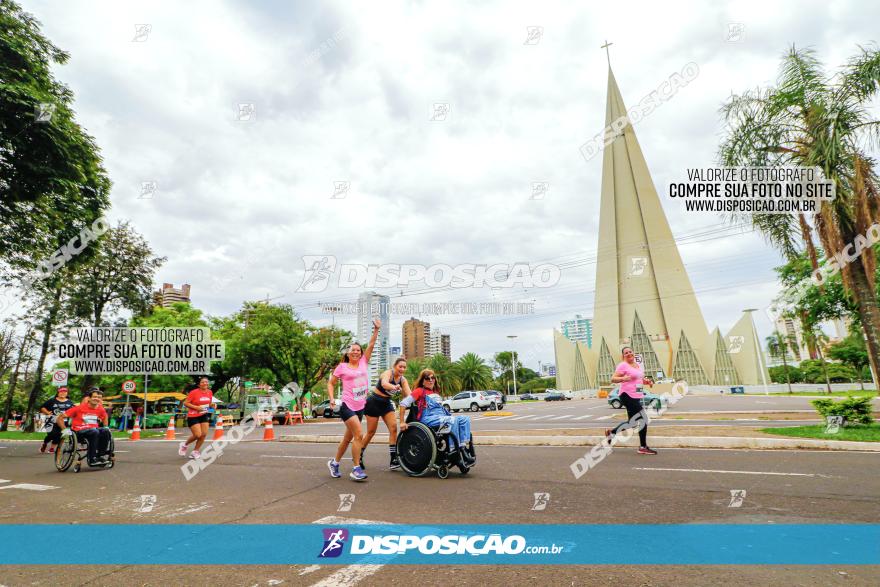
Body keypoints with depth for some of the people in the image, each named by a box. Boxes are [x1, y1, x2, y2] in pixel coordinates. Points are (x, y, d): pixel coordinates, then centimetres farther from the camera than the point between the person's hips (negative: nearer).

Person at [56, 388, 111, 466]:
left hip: (95, 430, 4)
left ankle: (101, 455, -17)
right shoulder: (79, 407, -7)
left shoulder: (101, 409, 4)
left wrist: (106, 427, 8)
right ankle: (92, 460, -29)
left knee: (106, 431, -30)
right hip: (79, 432, -4)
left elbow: (105, 419, 25)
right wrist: (64, 430, -13)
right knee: (94, 431, -36)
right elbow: (59, 419, -3)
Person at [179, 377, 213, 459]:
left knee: (204, 434, -2)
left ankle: (195, 452, 16)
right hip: (193, 416, -6)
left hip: (204, 415, 6)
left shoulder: (210, 392, 3)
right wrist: (196, 407, -22)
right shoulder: (194, 392, -14)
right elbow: (185, 403, -12)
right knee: (197, 435, -11)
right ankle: (185, 445, 20)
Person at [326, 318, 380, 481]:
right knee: (358, 435, -17)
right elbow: (330, 383, 6)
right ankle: (356, 469, -8)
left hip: (360, 406, 6)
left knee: (349, 437, 14)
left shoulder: (363, 362, 8)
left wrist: (376, 329, -5)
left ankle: (334, 462, 32)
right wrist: (332, 399, -8)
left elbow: (371, 345, 3)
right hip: (347, 405, -5)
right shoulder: (342, 367, -1)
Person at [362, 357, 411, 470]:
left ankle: (394, 460, -5)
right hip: (374, 402, -6)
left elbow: (409, 395, -15)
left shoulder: (403, 380, -3)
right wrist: (394, 387, -66)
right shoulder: (388, 373, -21)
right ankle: (359, 456, 22)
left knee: (393, 428, -9)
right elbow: (384, 383, -44)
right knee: (371, 432, 2)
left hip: (386, 404, 6)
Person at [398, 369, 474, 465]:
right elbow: (403, 403, -2)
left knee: (465, 419, -15)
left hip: (441, 417, 7)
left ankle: (462, 447, -29)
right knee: (452, 420, -33)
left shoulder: (435, 393, 28)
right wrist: (402, 422, -9)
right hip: (428, 419, -7)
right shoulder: (420, 391, 7)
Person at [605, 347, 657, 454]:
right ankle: (643, 447, 3)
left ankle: (611, 433, 29)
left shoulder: (638, 365, 14)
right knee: (644, 419, -9)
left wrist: (647, 381, 5)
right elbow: (613, 379, -15)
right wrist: (623, 378, -33)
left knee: (632, 422, 14)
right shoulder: (623, 365, -10)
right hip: (627, 396, -9)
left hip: (637, 397, 9)